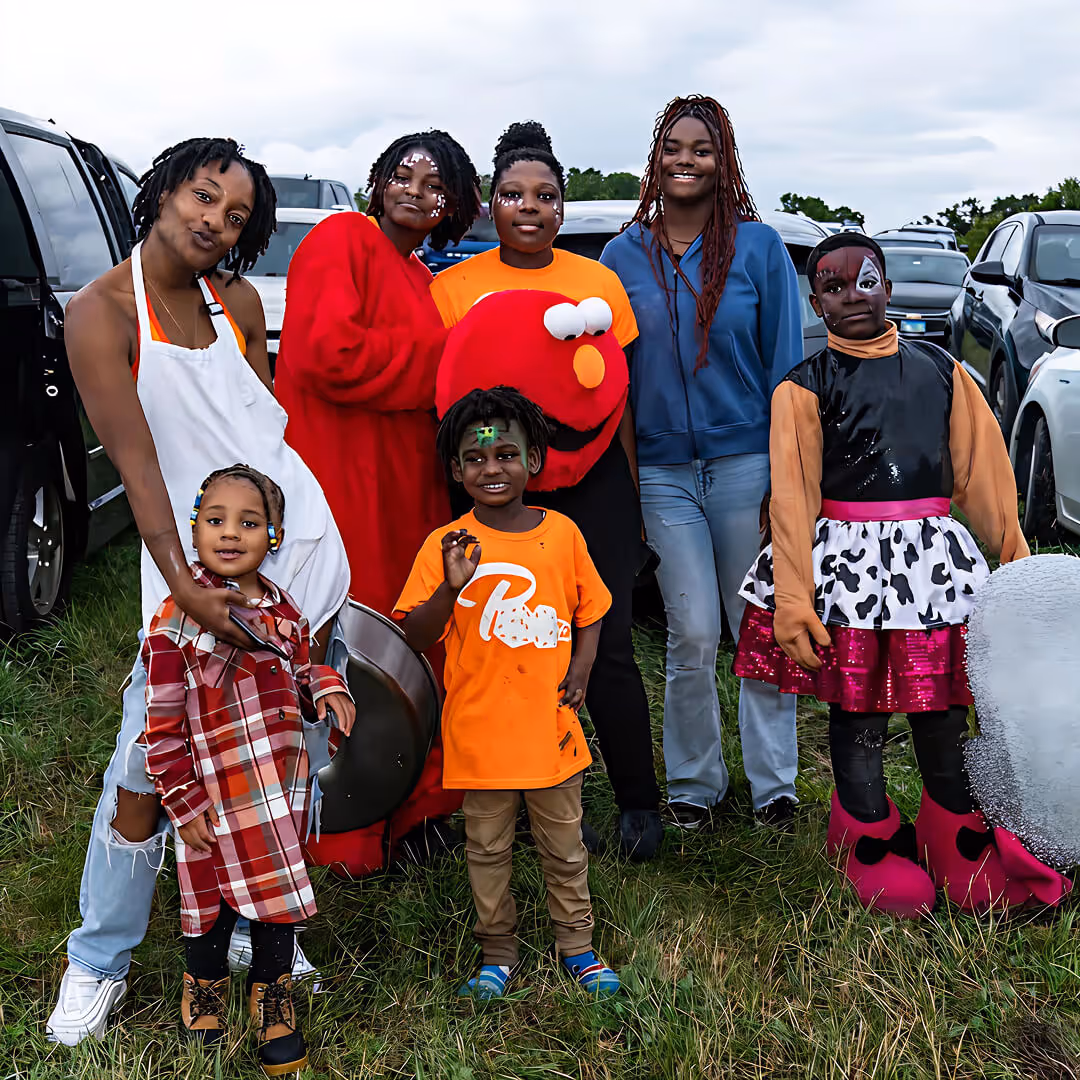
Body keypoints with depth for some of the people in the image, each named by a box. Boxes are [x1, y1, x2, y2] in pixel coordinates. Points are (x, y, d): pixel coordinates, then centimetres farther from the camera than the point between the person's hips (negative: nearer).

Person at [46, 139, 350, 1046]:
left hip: (297, 544, 5)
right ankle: (98, 964, 15)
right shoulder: (101, 312, -6)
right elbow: (136, 460, -14)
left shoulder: (239, 301, 9)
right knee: (145, 770, -4)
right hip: (194, 561, -4)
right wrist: (185, 585, -21)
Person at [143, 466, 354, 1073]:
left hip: (281, 792, 5)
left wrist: (325, 686, -4)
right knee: (212, 901, 9)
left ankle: (274, 1004, 34)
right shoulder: (178, 619, -12)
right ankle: (205, 995, 36)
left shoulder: (284, 612, 4)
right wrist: (183, 800, -11)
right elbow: (162, 723, -11)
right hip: (216, 798, -4)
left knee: (276, 894, 14)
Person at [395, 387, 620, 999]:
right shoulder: (446, 546, -7)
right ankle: (499, 952, 30)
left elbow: (590, 610, 13)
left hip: (550, 726, 2)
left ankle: (578, 945, 32)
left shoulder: (562, 534, 0)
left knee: (565, 846, 14)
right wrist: (451, 587, -27)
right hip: (480, 731, -1)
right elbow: (417, 637, -11)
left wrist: (580, 669, -2)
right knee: (488, 849, 12)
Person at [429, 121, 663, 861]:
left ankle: (639, 802, 16)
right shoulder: (453, 287, 3)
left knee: (607, 648, 0)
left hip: (593, 482, 0)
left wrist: (632, 492, 8)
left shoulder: (599, 281, 7)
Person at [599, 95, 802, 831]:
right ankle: (694, 783, 20)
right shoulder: (623, 257, 7)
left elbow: (786, 363, 2)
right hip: (662, 471, 1)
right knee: (693, 638, 2)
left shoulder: (759, 246, 2)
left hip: (746, 463, -1)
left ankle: (773, 783, 21)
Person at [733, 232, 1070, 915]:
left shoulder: (941, 369, 10)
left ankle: (965, 853, 24)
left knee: (943, 711, 7)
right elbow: (792, 499, -5)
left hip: (935, 556, 2)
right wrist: (792, 601, -13)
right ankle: (874, 848, 25)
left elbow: (983, 470, 10)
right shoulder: (805, 388, 1)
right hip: (847, 562, -2)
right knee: (857, 713, 6)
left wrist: (1019, 560, 9)